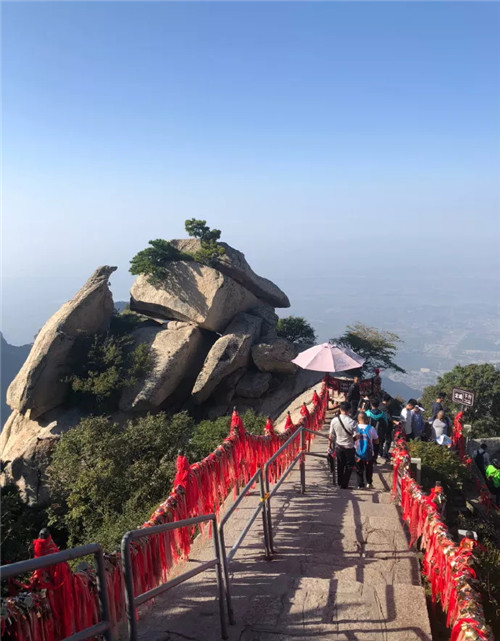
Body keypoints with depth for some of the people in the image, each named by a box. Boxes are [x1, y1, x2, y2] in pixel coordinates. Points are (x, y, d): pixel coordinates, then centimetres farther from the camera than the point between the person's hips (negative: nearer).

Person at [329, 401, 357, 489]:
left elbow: (331, 435, -3)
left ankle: (340, 482, 34)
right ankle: (344, 485, 16)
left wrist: (330, 445, 10)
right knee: (349, 466, 14)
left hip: (338, 446, 3)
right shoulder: (352, 422, -22)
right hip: (349, 447, -3)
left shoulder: (334, 420, -12)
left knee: (340, 465, 20)